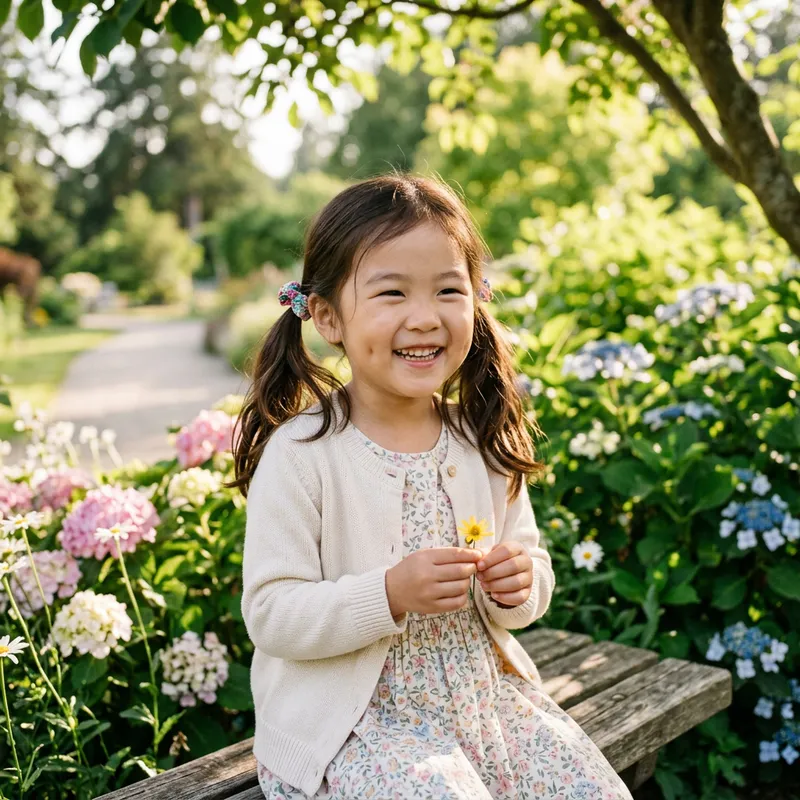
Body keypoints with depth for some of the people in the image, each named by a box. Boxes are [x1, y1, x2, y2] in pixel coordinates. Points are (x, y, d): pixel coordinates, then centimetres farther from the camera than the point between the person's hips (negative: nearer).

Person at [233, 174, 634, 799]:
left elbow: (533, 572, 9)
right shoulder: (301, 454, -16)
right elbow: (270, 615, -17)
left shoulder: (482, 441, 0)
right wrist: (390, 594, -29)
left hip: (482, 691, 5)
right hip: (349, 715, -5)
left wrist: (519, 587, -14)